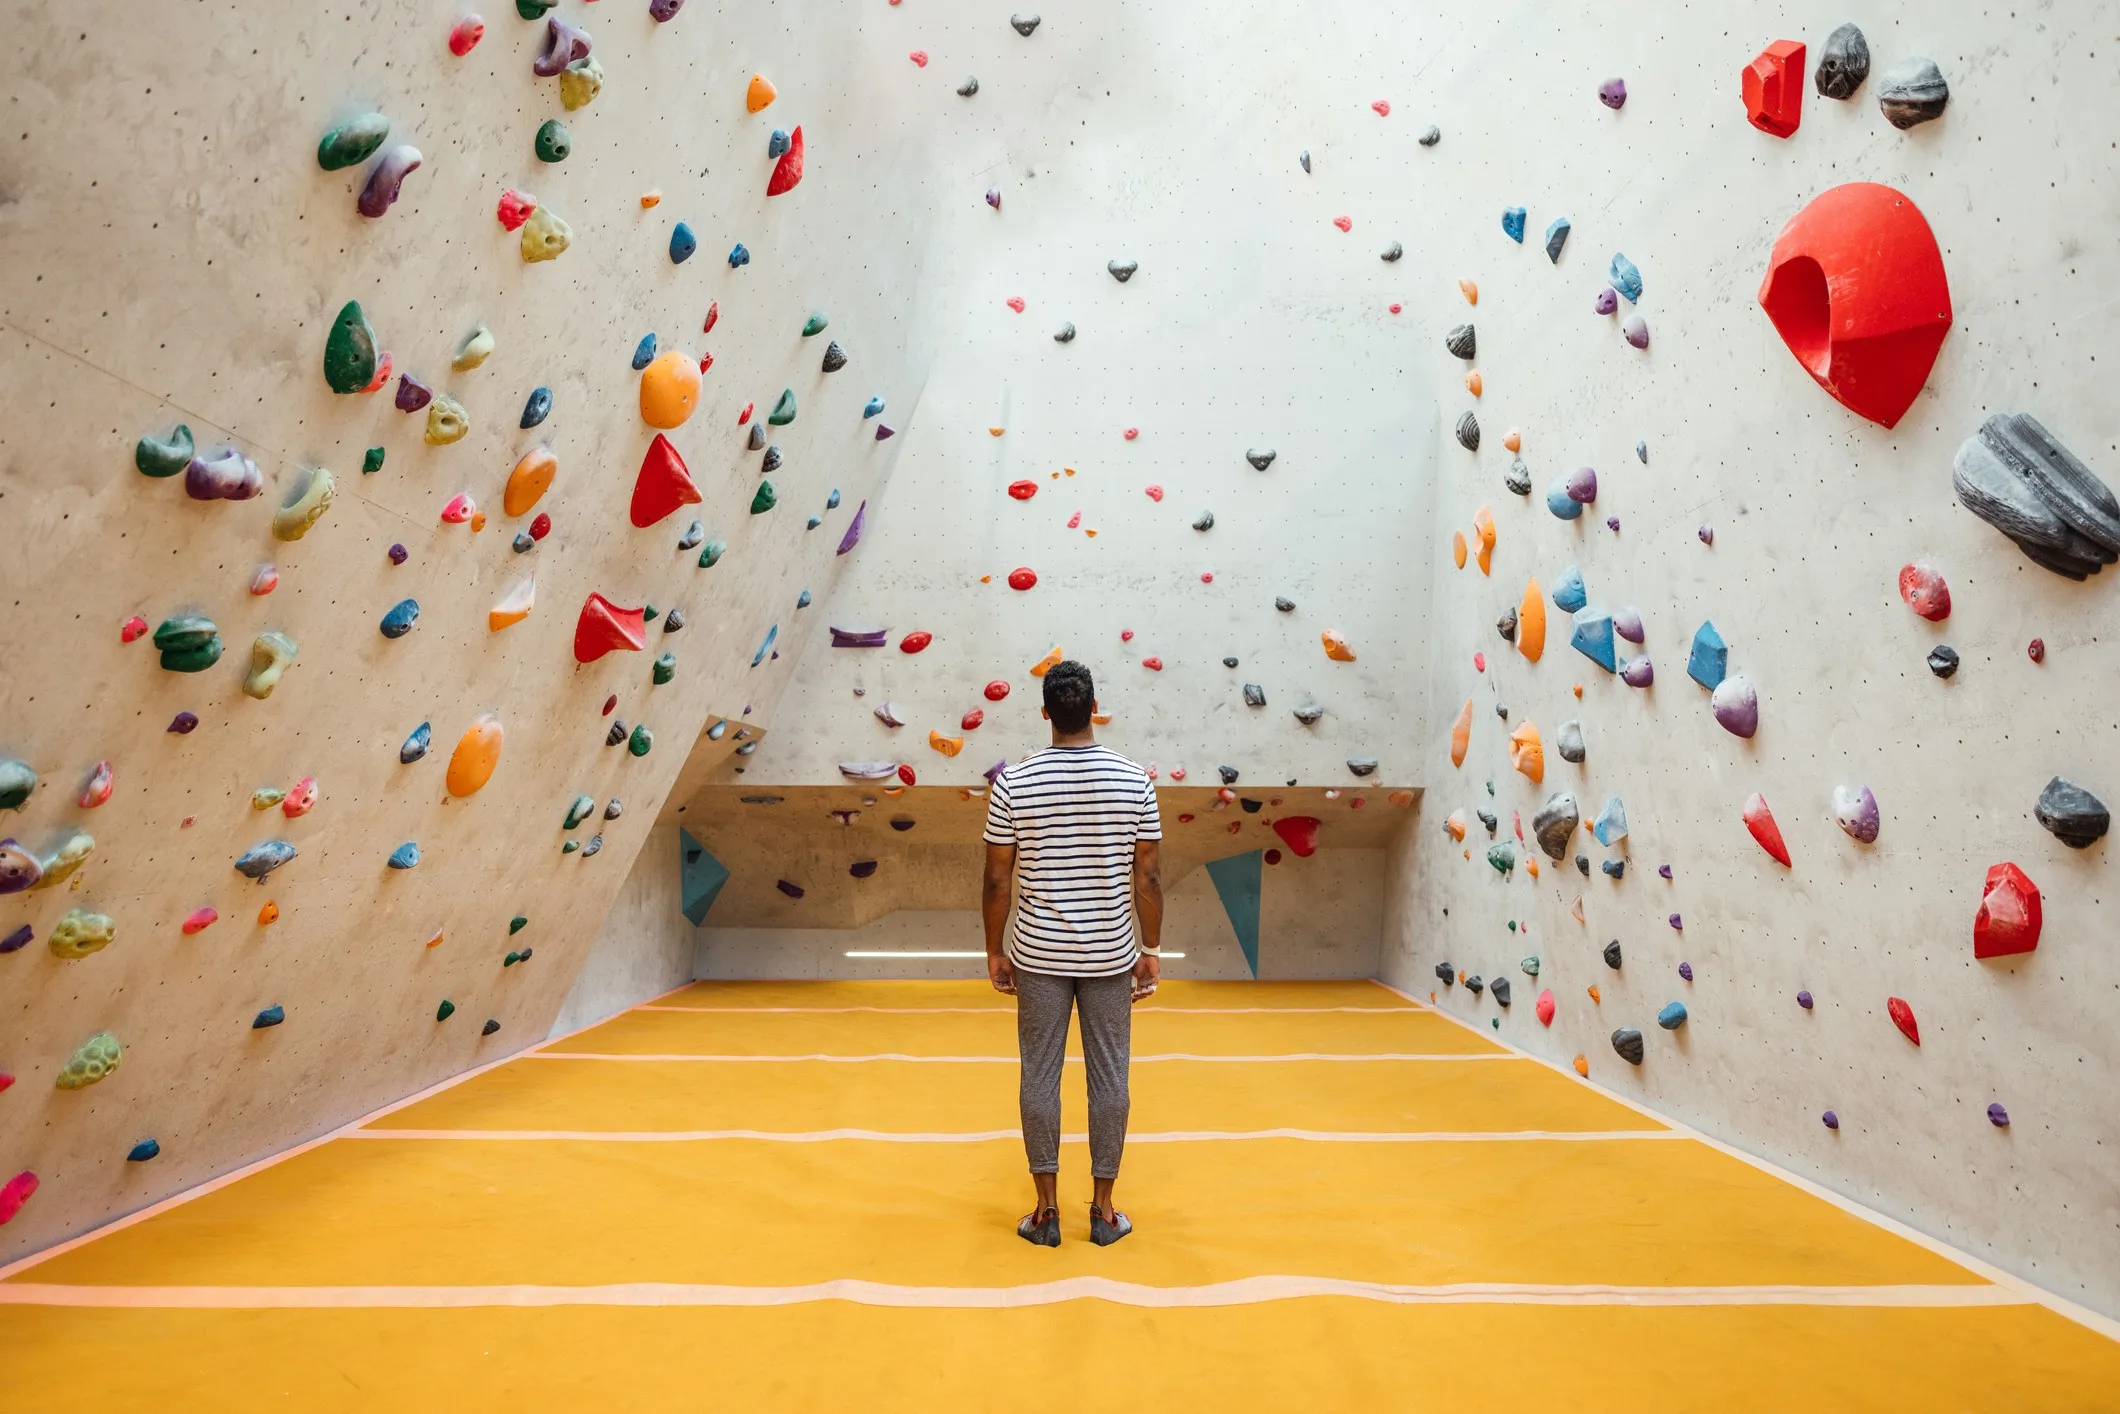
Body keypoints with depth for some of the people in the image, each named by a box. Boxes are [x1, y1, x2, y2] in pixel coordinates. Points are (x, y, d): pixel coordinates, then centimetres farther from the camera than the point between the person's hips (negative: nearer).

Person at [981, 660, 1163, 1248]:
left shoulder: (1013, 783, -9)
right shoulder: (1134, 780, -7)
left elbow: (997, 880, -4)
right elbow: (1148, 878, -3)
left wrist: (994, 951, 8)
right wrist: (1150, 950, 8)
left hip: (1039, 956, 0)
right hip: (1110, 956, 1)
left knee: (1040, 1078, 10)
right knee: (1109, 1080, 10)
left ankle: (1046, 1210, 19)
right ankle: (1103, 1210, 21)